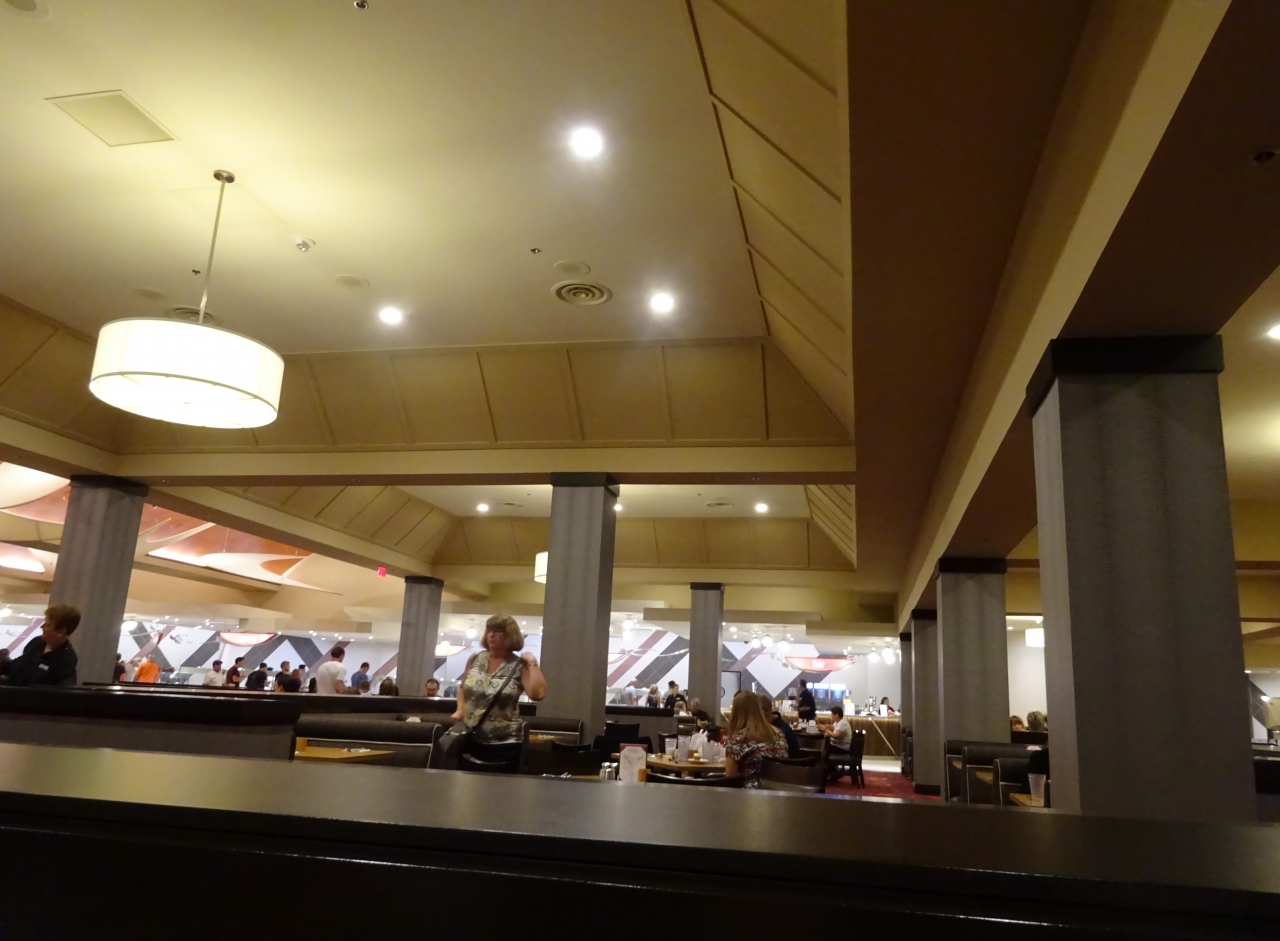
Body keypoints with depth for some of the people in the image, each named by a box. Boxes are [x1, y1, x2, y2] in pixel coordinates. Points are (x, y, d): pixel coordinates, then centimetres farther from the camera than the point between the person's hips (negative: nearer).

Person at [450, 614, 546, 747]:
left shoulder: (520, 666, -8)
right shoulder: (475, 659, 5)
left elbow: (537, 694, -23)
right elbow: (463, 688, 20)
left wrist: (533, 663, -19)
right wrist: (460, 709, 4)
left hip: (503, 741, -4)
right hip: (469, 737, 4)